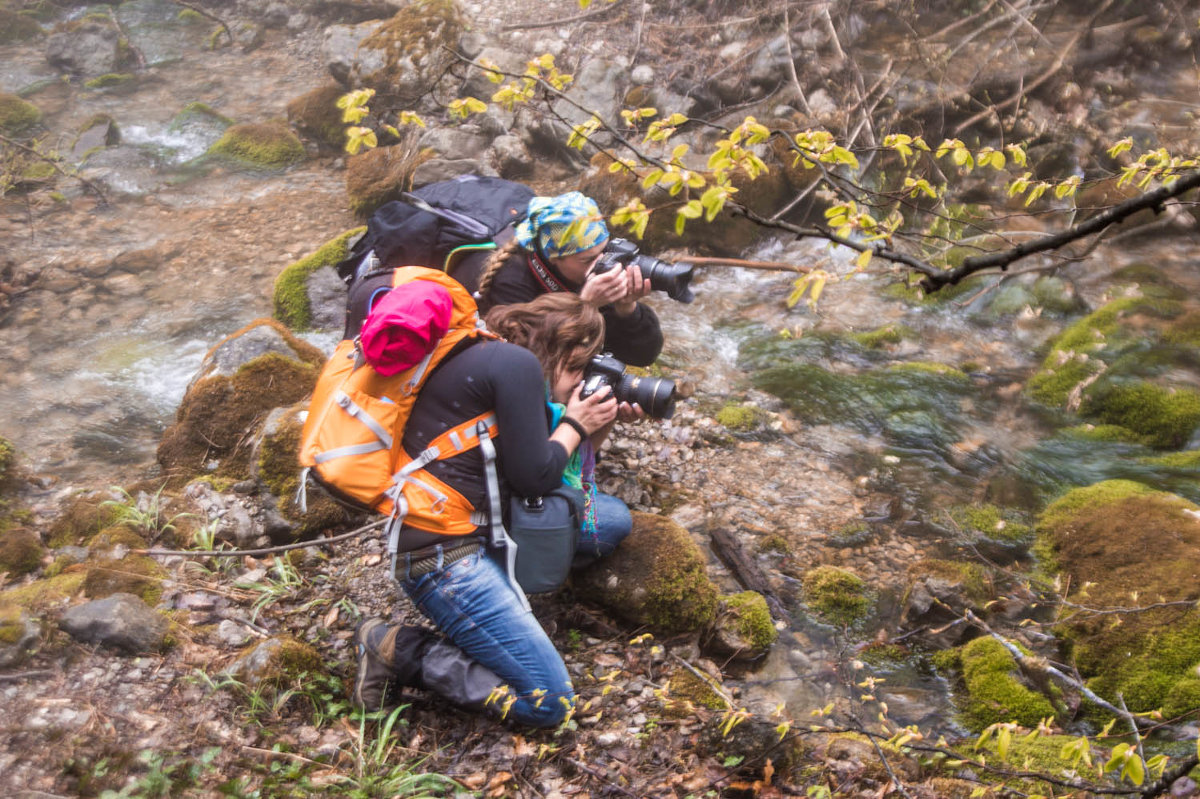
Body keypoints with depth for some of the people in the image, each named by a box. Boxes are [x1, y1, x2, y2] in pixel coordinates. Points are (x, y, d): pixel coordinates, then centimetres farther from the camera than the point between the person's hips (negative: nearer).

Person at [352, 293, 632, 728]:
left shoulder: (486, 355, 16)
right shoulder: (518, 364, -13)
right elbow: (533, 478, -13)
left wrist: (592, 430, 13)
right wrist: (574, 424, 4)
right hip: (440, 551, -10)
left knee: (615, 518, 12)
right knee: (549, 703, -9)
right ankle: (399, 649, -3)